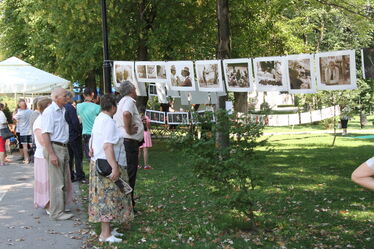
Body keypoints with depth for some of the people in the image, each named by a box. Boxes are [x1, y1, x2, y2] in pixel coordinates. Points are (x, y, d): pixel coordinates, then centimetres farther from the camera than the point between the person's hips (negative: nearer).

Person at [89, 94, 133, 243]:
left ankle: (106, 229, 21)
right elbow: (107, 146, -25)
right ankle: (105, 234, -4)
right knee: (108, 197, -7)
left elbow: (92, 141, 21)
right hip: (108, 165, -10)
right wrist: (114, 167, -28)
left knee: (104, 197, 13)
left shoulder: (99, 119, 14)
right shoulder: (109, 122, -17)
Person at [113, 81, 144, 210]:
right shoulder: (129, 101, -13)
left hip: (123, 141, 10)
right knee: (129, 174, -6)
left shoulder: (122, 102, 18)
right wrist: (129, 130, -23)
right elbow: (126, 114, -35)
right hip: (130, 142, -10)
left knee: (127, 174, 16)